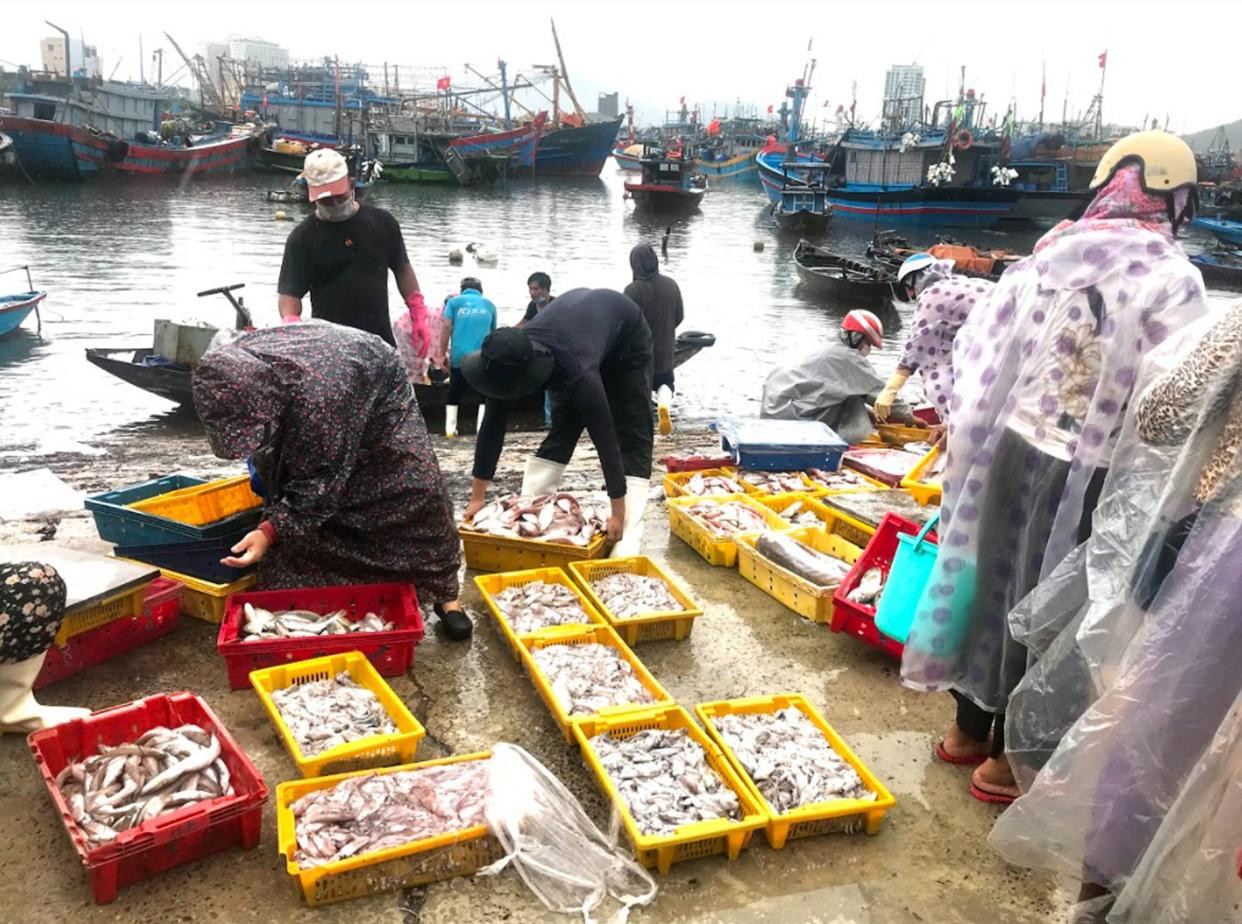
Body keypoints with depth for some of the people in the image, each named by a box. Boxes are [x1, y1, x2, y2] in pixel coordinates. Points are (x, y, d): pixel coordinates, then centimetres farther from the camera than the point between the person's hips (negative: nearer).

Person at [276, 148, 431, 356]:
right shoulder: (303, 237, -2)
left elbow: (402, 270, 14)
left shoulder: (382, 223, 5)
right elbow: (289, 292, -7)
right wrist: (290, 324, -27)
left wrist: (419, 317, 7)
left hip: (381, 340, 3)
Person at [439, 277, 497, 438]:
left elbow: (446, 326, -1)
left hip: (459, 356, 0)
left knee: (454, 395, 11)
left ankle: (450, 429, 6)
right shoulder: (489, 305, 19)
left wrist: (442, 354, 1)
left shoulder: (454, 302, 12)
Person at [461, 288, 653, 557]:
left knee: (632, 436, -12)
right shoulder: (508, 362, -28)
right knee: (562, 429, 2)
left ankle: (627, 537, -16)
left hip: (626, 334, -5)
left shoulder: (577, 371, -46)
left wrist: (617, 514, -37)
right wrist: (477, 497, -15)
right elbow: (492, 426, -19)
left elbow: (604, 438, -41)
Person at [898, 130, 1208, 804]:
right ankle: (1011, 757, 23)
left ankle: (970, 728, 35)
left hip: (1011, 448, 5)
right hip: (1085, 472, -5)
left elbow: (977, 347, 5)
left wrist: (968, 433, 15)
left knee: (993, 580, 18)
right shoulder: (1173, 279, -13)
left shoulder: (1050, 254, 2)